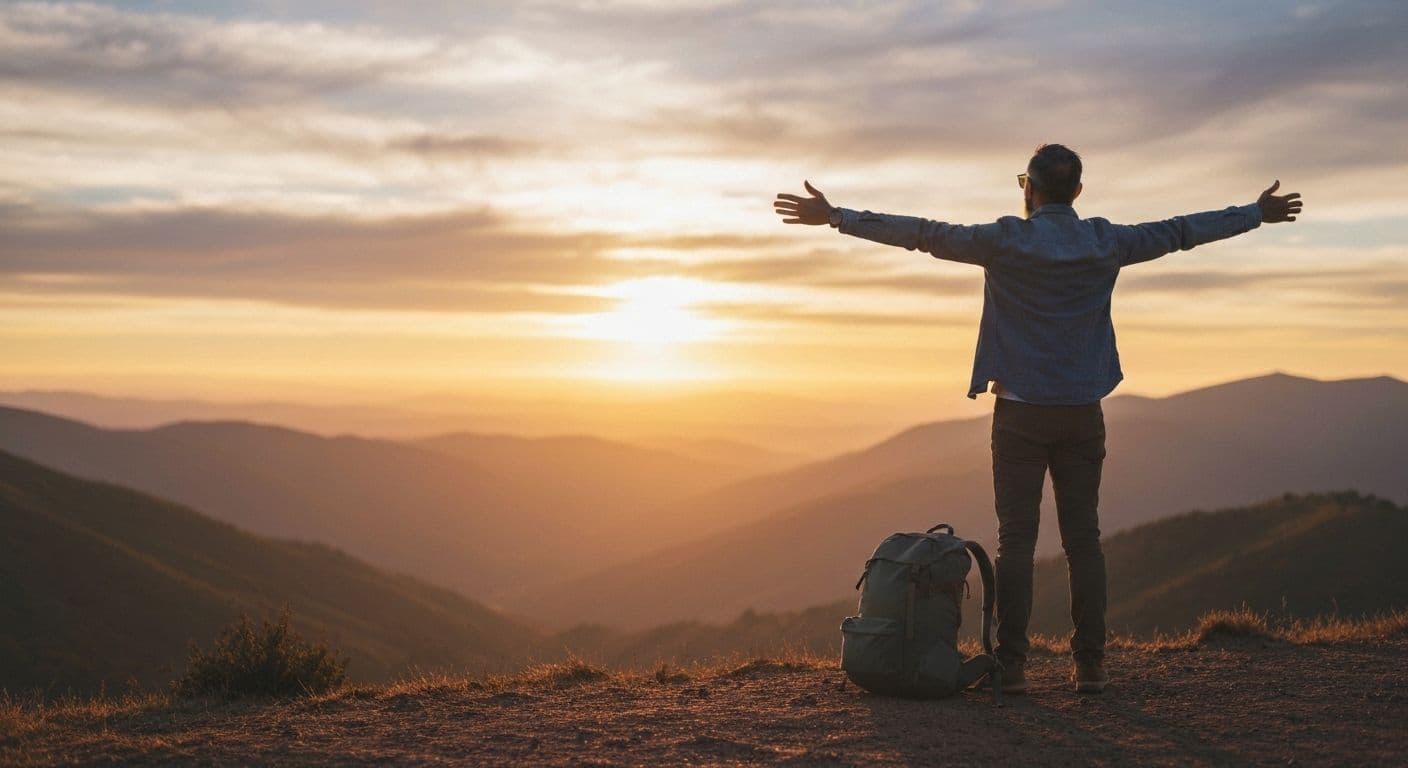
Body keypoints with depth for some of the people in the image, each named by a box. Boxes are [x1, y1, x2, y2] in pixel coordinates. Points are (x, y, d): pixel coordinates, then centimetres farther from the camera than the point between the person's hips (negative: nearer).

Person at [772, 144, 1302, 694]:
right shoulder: (1106, 243, 4)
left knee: (1016, 540, -1)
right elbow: (1180, 232, 16)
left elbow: (923, 234, -5)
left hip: (1021, 413, -2)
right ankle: (1089, 665, 7)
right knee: (1083, 539, 6)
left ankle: (1012, 666, -2)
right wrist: (1256, 213, 30)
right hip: (1082, 415, 3)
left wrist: (837, 217, 0)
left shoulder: (1006, 240, -5)